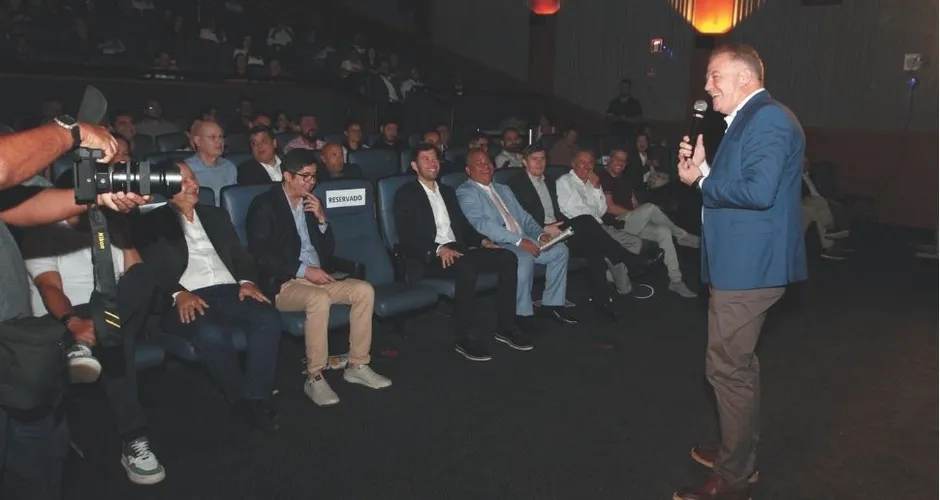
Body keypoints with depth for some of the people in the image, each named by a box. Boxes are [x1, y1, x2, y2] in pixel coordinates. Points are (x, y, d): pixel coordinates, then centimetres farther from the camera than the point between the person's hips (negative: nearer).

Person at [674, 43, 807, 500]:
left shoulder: (769, 120, -17)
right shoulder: (748, 120, 16)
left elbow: (758, 191, -29)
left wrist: (702, 179, -16)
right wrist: (701, 168, 1)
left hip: (748, 266, -11)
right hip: (741, 262, 11)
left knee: (728, 368, -3)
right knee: (739, 363, 21)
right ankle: (740, 454, 37)